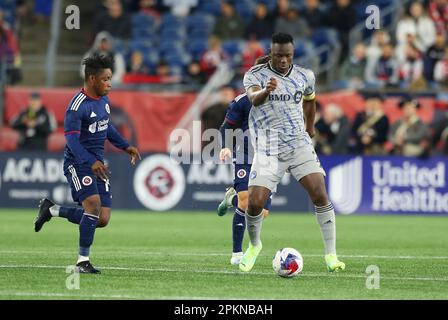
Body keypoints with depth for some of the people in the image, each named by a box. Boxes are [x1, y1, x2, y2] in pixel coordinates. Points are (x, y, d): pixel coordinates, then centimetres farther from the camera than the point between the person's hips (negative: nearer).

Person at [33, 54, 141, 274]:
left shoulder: (104, 100, 9)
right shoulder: (78, 105, -17)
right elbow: (71, 139, -24)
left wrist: (125, 146, 18)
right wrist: (91, 162, -36)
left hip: (97, 164, 8)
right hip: (78, 162, -8)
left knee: (102, 220, 1)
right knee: (93, 203, -25)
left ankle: (51, 210, 22)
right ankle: (82, 261, -14)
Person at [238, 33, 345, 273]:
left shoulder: (304, 76, 7)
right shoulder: (255, 75, -5)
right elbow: (254, 98, -27)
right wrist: (265, 91, -49)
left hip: (299, 143, 2)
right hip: (267, 150, -2)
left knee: (320, 195, -15)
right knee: (255, 203, -12)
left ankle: (331, 255, -7)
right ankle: (254, 246, 19)